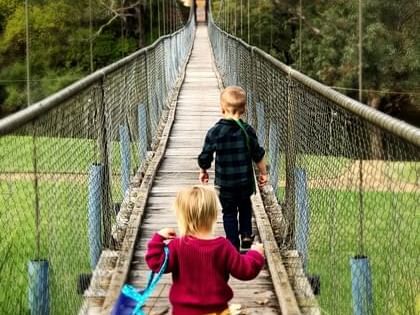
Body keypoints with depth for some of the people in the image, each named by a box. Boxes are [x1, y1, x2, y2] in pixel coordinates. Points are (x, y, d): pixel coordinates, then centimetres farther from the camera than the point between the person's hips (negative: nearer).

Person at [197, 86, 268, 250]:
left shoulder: (214, 132, -15)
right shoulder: (247, 130, -10)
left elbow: (205, 157, -8)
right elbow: (258, 155, -2)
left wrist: (203, 171, 12)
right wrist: (263, 173, 14)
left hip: (225, 182, -2)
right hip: (245, 181, 2)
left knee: (229, 212, 12)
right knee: (245, 206, 28)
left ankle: (233, 244, 12)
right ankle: (246, 234, 25)